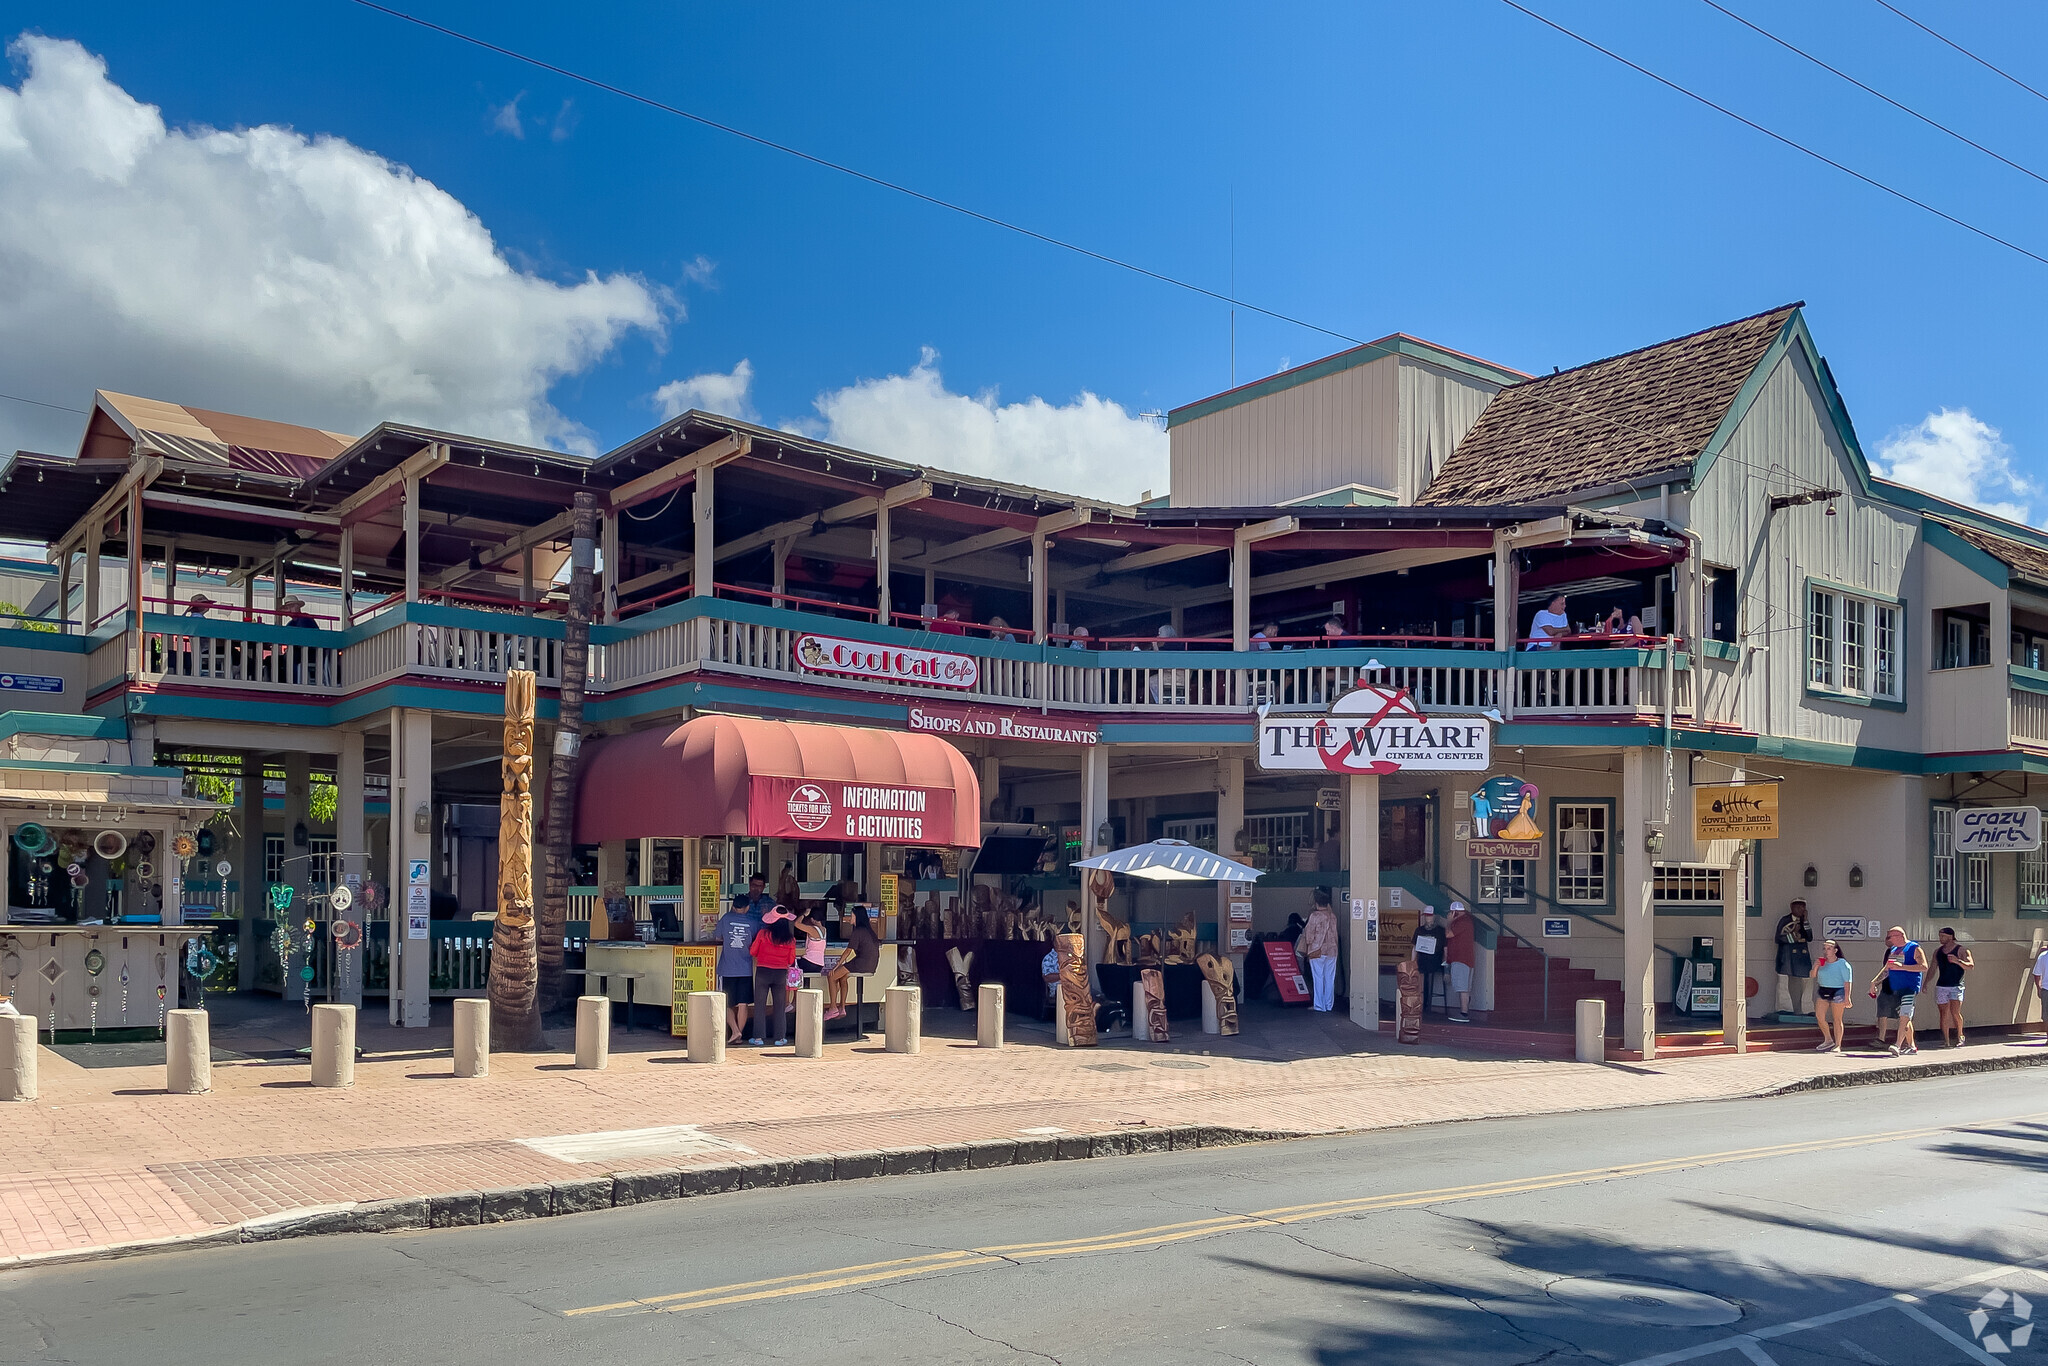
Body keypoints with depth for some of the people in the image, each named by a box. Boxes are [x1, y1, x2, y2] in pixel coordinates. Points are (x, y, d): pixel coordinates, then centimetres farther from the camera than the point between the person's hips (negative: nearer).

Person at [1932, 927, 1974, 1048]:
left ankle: (1960, 1037, 1)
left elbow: (1970, 966, -7)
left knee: (1955, 1012, -15)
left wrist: (1957, 961, -23)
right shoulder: (1938, 951, 13)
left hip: (1956, 986, -4)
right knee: (1943, 1014, 2)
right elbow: (1933, 968, 18)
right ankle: (1945, 1041, 5)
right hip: (1941, 986, 4)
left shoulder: (1961, 950, -1)